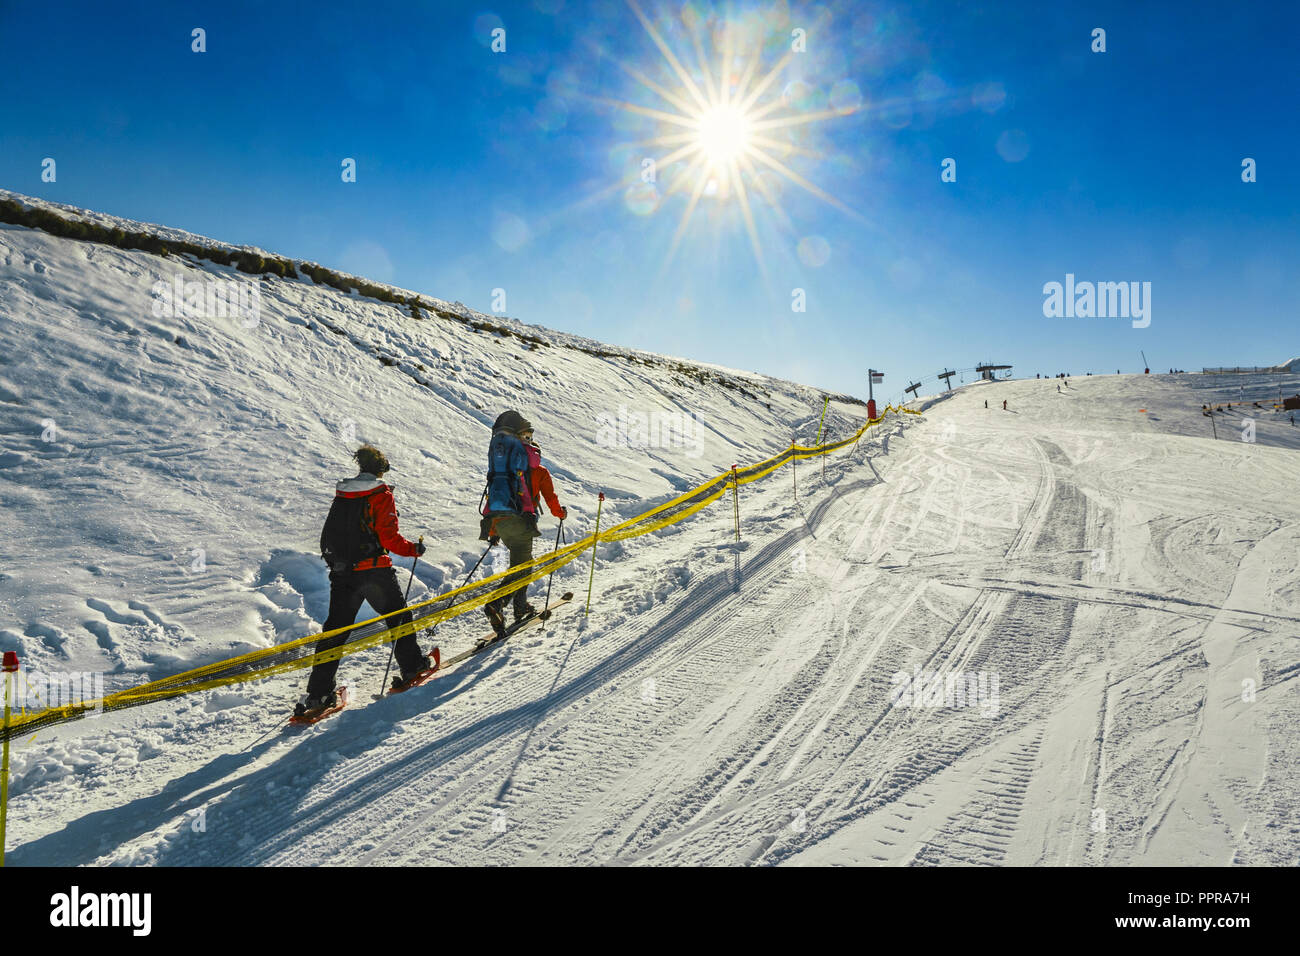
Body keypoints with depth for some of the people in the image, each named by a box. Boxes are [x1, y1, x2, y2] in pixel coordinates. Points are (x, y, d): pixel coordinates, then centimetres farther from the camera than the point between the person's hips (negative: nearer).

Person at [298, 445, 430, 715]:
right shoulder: (381, 494, -7)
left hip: (341, 573, 5)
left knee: (335, 630, 6)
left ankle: (318, 692, 3)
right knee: (398, 616, 17)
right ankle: (411, 667, 24)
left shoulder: (340, 495, 9)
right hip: (374, 571, -4)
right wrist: (414, 549, 2)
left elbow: (328, 536, 16)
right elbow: (389, 537, -12)